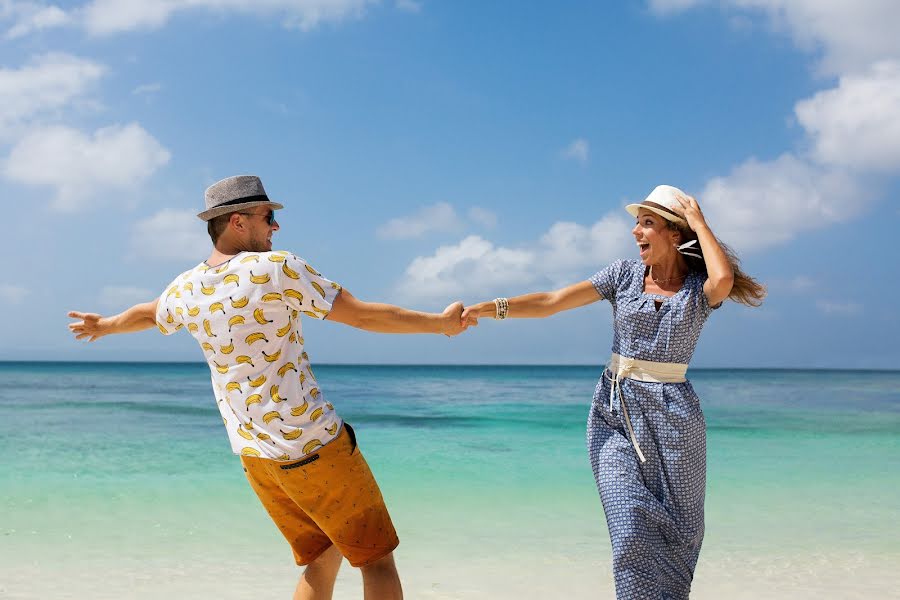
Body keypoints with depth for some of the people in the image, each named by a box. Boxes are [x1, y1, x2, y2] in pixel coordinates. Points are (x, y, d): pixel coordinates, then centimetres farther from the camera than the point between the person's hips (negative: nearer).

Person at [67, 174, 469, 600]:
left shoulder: (184, 290, 5)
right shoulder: (277, 268, -13)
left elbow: (146, 313, 28)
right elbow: (363, 315, -12)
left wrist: (102, 325, 51)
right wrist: (440, 322, -1)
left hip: (252, 452, 7)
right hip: (313, 445, -7)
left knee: (322, 558, 20)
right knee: (376, 557, 4)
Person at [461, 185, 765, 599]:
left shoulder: (700, 287, -1)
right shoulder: (624, 275, 3)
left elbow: (724, 279, -26)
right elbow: (551, 302, -2)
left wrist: (698, 221, -13)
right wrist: (491, 308, -14)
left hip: (671, 417, 0)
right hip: (615, 413, 1)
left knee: (675, 534, 8)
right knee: (632, 531, -11)